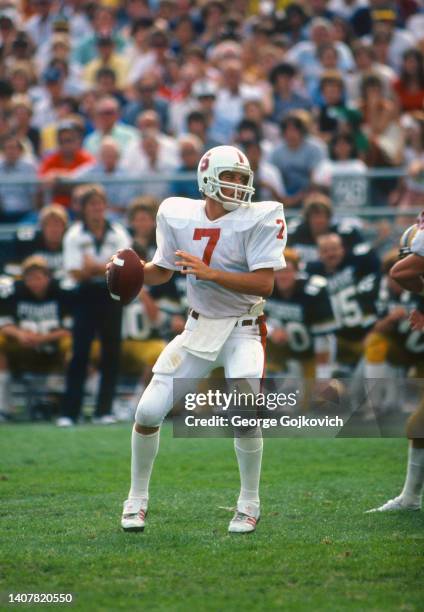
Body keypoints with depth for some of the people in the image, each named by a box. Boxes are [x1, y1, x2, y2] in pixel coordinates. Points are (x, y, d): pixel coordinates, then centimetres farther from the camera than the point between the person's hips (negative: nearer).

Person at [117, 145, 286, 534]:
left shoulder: (259, 218, -14)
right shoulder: (178, 215, -2)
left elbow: (264, 284, -21)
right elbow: (162, 272, 12)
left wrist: (210, 273, -30)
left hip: (243, 330, -4)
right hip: (198, 329, 4)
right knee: (149, 411, -4)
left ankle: (249, 503, 1)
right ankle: (137, 498, 19)